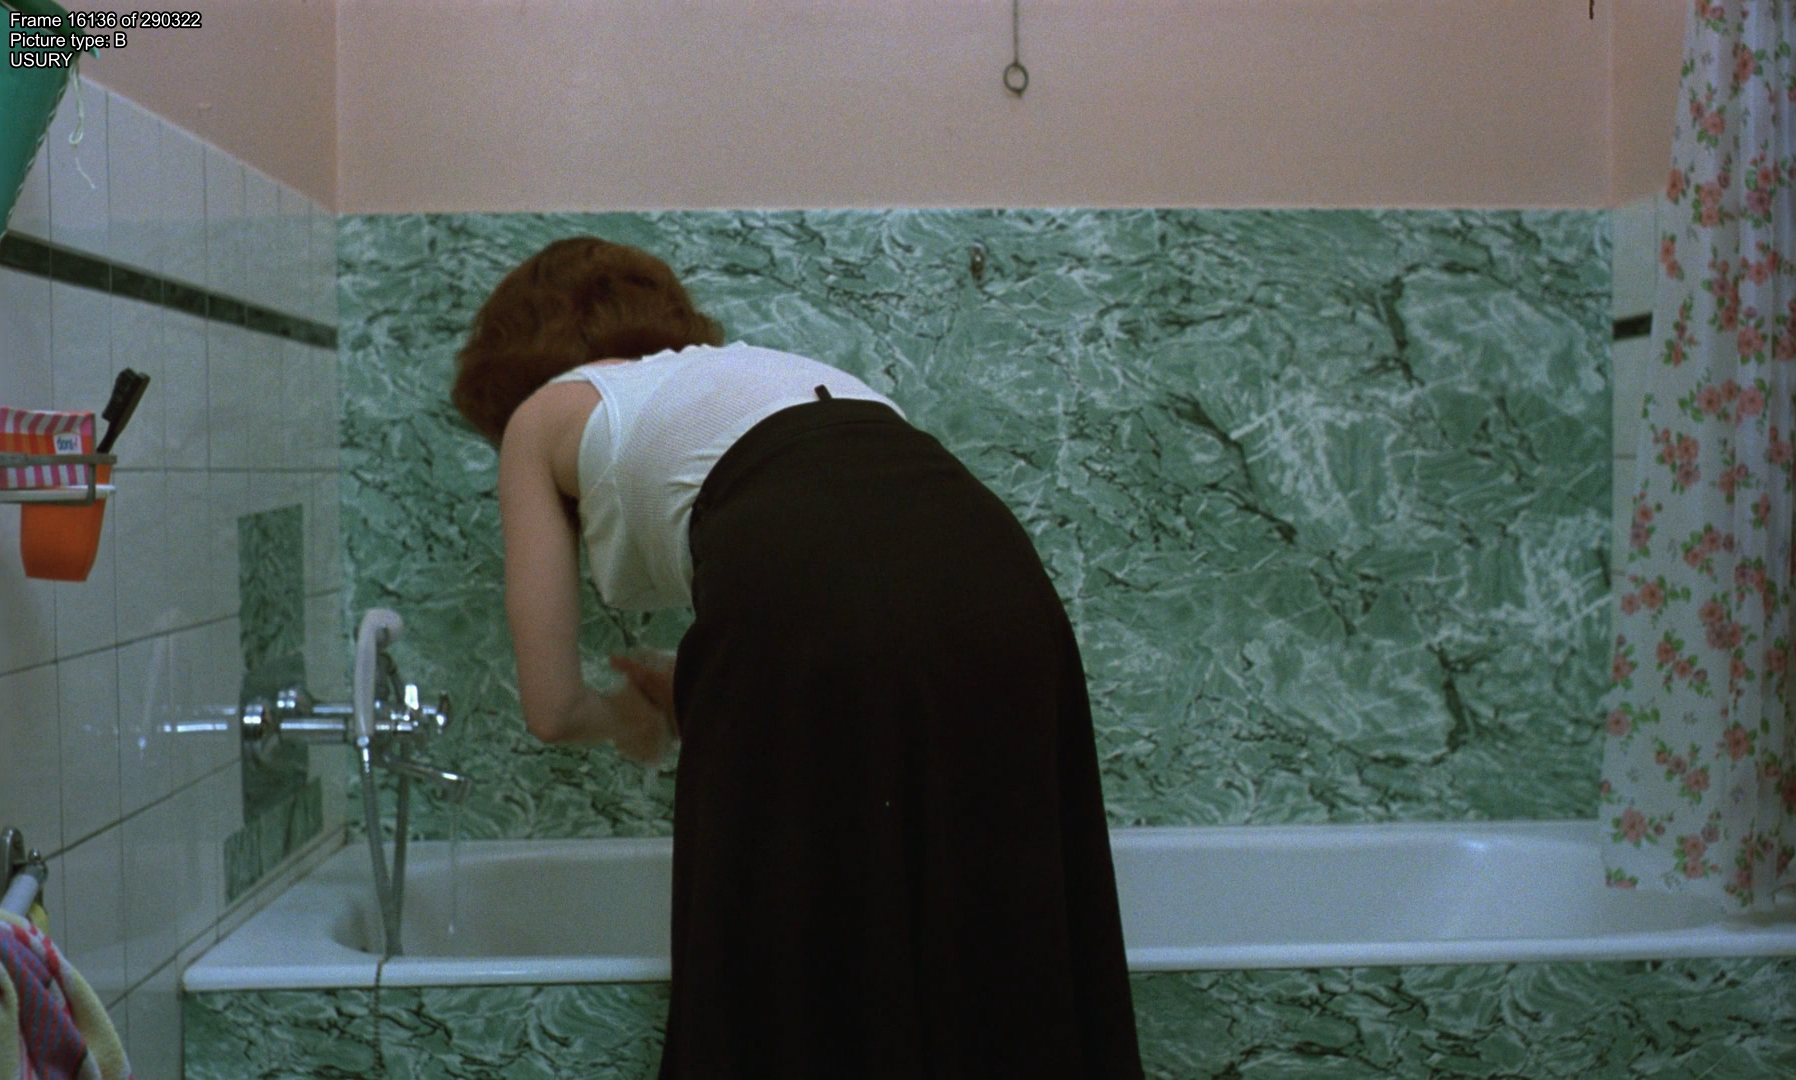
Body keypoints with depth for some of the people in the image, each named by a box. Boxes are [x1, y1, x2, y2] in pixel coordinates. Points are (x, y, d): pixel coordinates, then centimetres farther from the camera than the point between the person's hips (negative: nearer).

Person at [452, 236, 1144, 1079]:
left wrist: (627, 718, 40)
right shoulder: (753, 364, 37)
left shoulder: (543, 414, 24)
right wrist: (699, 703, 44)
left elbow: (553, 705, 18)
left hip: (812, 619, -6)